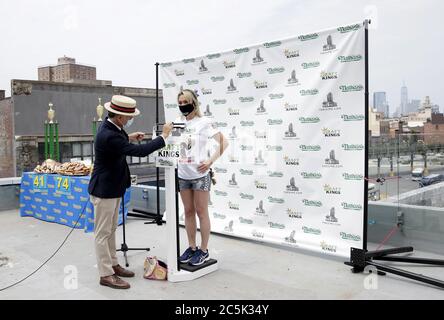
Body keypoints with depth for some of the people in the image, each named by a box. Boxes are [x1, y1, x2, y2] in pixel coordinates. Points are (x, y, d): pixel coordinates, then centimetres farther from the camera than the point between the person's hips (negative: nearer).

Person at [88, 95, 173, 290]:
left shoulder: (109, 127, 2)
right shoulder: (109, 135, -29)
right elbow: (139, 151, -29)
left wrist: (128, 138, 9)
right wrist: (164, 136, -20)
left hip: (112, 187, 10)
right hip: (104, 190, -10)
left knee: (111, 230, 18)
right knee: (102, 233, 0)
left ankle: (113, 265, 30)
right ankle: (106, 275, 9)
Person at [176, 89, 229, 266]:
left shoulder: (203, 122, -7)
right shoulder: (178, 123, 5)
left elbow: (223, 142, -9)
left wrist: (210, 161, -15)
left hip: (200, 174, -5)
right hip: (182, 175, 5)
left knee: (201, 212, 3)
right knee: (188, 212, 12)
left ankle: (204, 251, 14)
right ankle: (192, 247, 25)